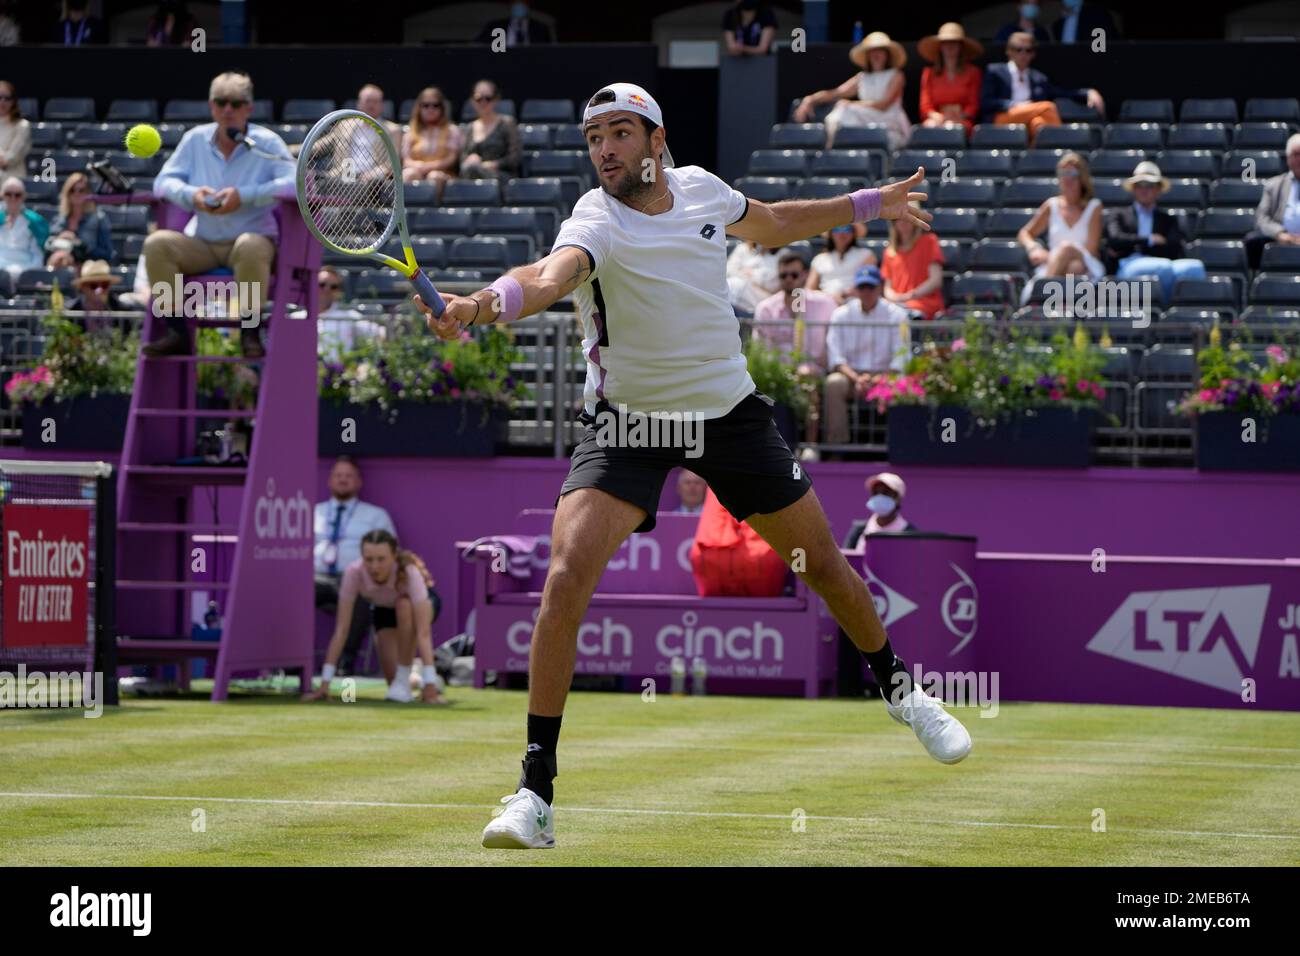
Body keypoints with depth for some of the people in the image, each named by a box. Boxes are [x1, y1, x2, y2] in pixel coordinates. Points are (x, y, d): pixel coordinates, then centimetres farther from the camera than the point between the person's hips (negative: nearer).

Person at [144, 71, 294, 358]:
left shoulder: (266, 142, -3)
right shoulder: (195, 139, 9)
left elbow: (294, 182, -17)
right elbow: (164, 181, 7)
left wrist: (244, 196, -26)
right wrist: (191, 194, -16)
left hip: (253, 239, -4)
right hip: (203, 245, 4)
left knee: (250, 247, -40)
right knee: (157, 243, -22)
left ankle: (250, 335, -27)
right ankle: (177, 333, -20)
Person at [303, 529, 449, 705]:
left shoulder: (409, 572, -41)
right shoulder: (354, 572, -34)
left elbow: (423, 631, -44)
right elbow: (341, 629, -31)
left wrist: (430, 686, -51)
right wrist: (325, 682, -34)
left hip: (418, 605, -2)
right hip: (383, 610, 2)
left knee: (404, 607, -38)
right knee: (393, 677, -15)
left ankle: (403, 680, -21)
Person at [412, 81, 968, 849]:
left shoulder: (702, 189, -5)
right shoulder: (596, 223, -22)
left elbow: (773, 225, 19)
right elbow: (549, 277, -45)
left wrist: (868, 204, 25)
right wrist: (477, 307, -66)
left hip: (730, 411, 4)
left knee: (823, 564, 13)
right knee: (567, 579, -23)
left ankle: (900, 688, 44)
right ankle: (536, 794, -17)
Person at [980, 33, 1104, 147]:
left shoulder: (1038, 78, 26)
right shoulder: (995, 71, 15)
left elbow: (1064, 93, 19)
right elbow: (985, 103, 3)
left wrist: (1089, 93, 2)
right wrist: (1013, 105, -9)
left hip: (1028, 123, 3)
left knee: (1039, 122, -36)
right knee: (1048, 107, -26)